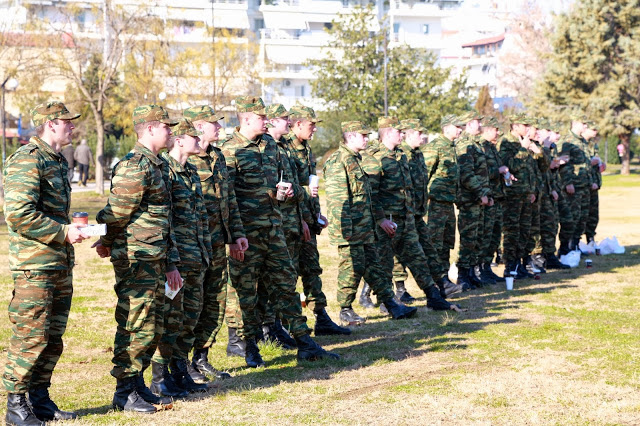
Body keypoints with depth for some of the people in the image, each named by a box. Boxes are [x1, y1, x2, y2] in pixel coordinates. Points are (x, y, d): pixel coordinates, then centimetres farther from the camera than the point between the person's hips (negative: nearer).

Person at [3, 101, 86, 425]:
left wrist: (71, 229, 13)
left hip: (61, 264, 9)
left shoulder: (58, 161, 18)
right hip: (35, 265, -9)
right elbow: (19, 214, -21)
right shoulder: (27, 160, -12)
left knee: (53, 337, 11)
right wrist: (64, 232, -18)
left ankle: (40, 399, 21)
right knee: (31, 336, -6)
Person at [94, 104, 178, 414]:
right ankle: (124, 393, 4)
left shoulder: (154, 165, 17)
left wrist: (168, 264, 20)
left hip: (154, 260, 10)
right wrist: (107, 244, 0)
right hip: (135, 259, -10)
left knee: (154, 326, 14)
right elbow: (119, 212, -17)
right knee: (135, 326, -4)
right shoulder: (135, 166, -16)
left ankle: (138, 385, 23)